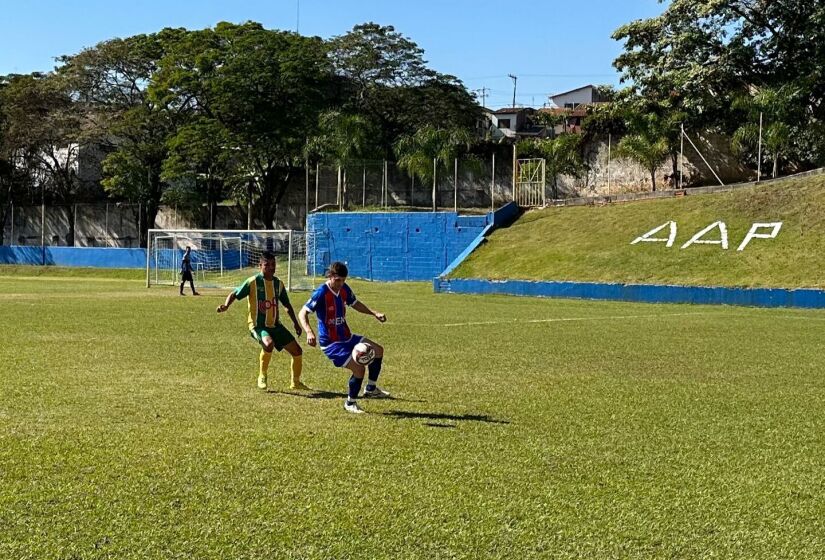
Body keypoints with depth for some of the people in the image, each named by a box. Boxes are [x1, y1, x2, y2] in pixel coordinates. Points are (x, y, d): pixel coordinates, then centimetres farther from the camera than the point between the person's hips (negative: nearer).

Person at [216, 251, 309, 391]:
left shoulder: (278, 283, 6)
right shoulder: (253, 281, -10)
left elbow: (287, 305, 17)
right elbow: (234, 294, -6)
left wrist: (295, 323, 11)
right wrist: (226, 305, -26)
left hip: (275, 325, 6)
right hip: (258, 325, -6)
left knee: (297, 351, 1)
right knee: (269, 343, -37)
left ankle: (296, 382, 24)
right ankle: (262, 376, -12)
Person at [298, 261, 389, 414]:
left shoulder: (344, 289, 1)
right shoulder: (321, 293, -21)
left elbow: (355, 304, 20)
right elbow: (303, 313, -22)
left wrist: (374, 313, 9)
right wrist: (309, 332, -38)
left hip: (347, 337, 9)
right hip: (331, 343, -9)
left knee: (378, 350, 12)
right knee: (359, 368, -19)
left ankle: (371, 389, 27)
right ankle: (350, 403, 4)